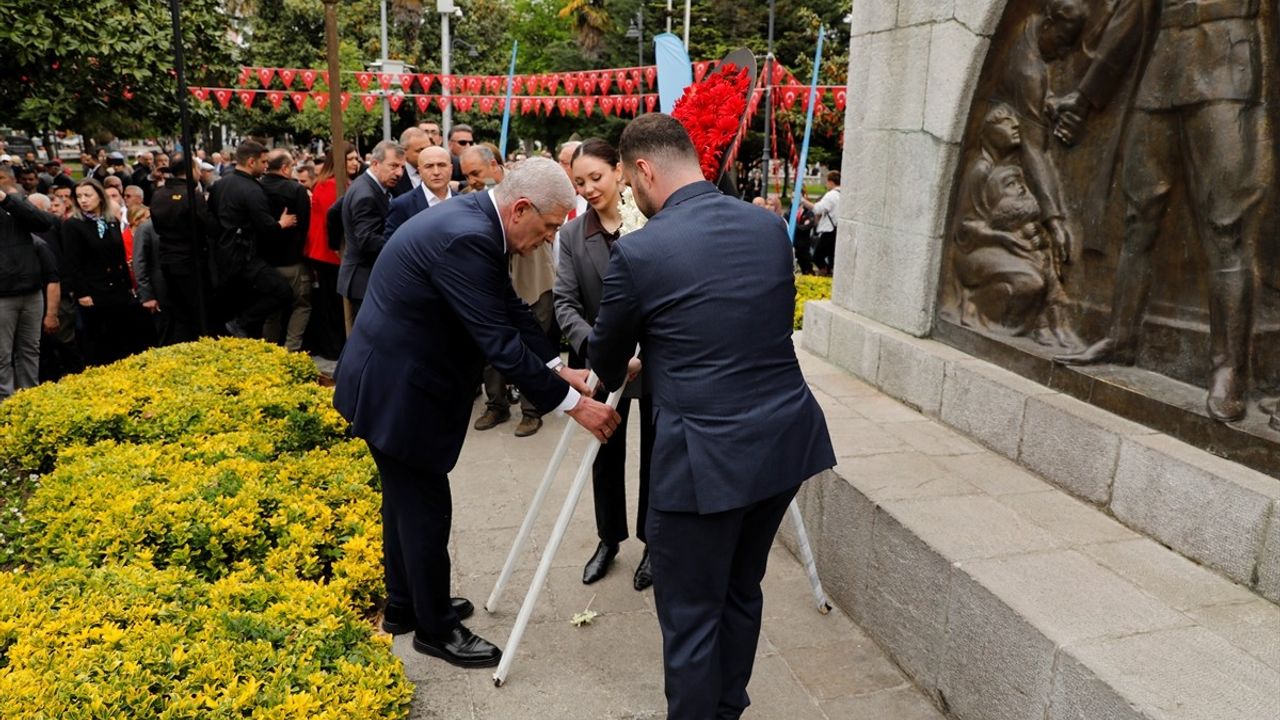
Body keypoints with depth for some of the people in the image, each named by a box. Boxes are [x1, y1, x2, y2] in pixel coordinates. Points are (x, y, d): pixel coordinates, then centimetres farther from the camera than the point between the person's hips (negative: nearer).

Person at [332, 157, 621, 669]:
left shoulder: (474, 221, 4)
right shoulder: (466, 238, -28)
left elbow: (511, 311, 8)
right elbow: (499, 340, -29)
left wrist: (559, 366, 0)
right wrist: (571, 403, -24)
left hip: (400, 380, 10)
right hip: (397, 391, -10)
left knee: (406, 500, 22)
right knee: (425, 508, 4)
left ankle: (404, 606, 40)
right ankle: (436, 628, 23)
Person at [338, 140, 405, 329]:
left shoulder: (369, 186, 11)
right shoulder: (366, 195, -19)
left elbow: (335, 212, 20)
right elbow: (368, 241, -25)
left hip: (369, 277, 10)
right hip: (367, 280, -10)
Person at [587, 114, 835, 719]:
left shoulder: (638, 252, -11)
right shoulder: (770, 226, 5)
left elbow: (606, 355, 5)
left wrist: (615, 377, 30)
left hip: (707, 456, -7)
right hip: (785, 438, 7)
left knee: (691, 618, 10)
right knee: (741, 592, 24)